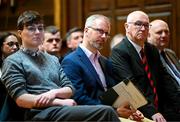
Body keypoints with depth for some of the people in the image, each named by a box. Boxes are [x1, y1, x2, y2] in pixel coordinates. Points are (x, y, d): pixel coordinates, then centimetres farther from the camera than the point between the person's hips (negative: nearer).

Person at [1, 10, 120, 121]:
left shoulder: (53, 60, 24)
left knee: (106, 112, -28)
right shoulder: (13, 62, 6)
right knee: (106, 112, -28)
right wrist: (61, 102, -11)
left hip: (62, 110, 6)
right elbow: (21, 99, -6)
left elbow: (69, 89, 17)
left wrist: (54, 92, -7)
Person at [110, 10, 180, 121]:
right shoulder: (119, 52, -6)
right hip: (139, 113, -7)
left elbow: (165, 78, 13)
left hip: (160, 108, 7)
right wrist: (151, 112, -23)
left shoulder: (152, 50, 16)